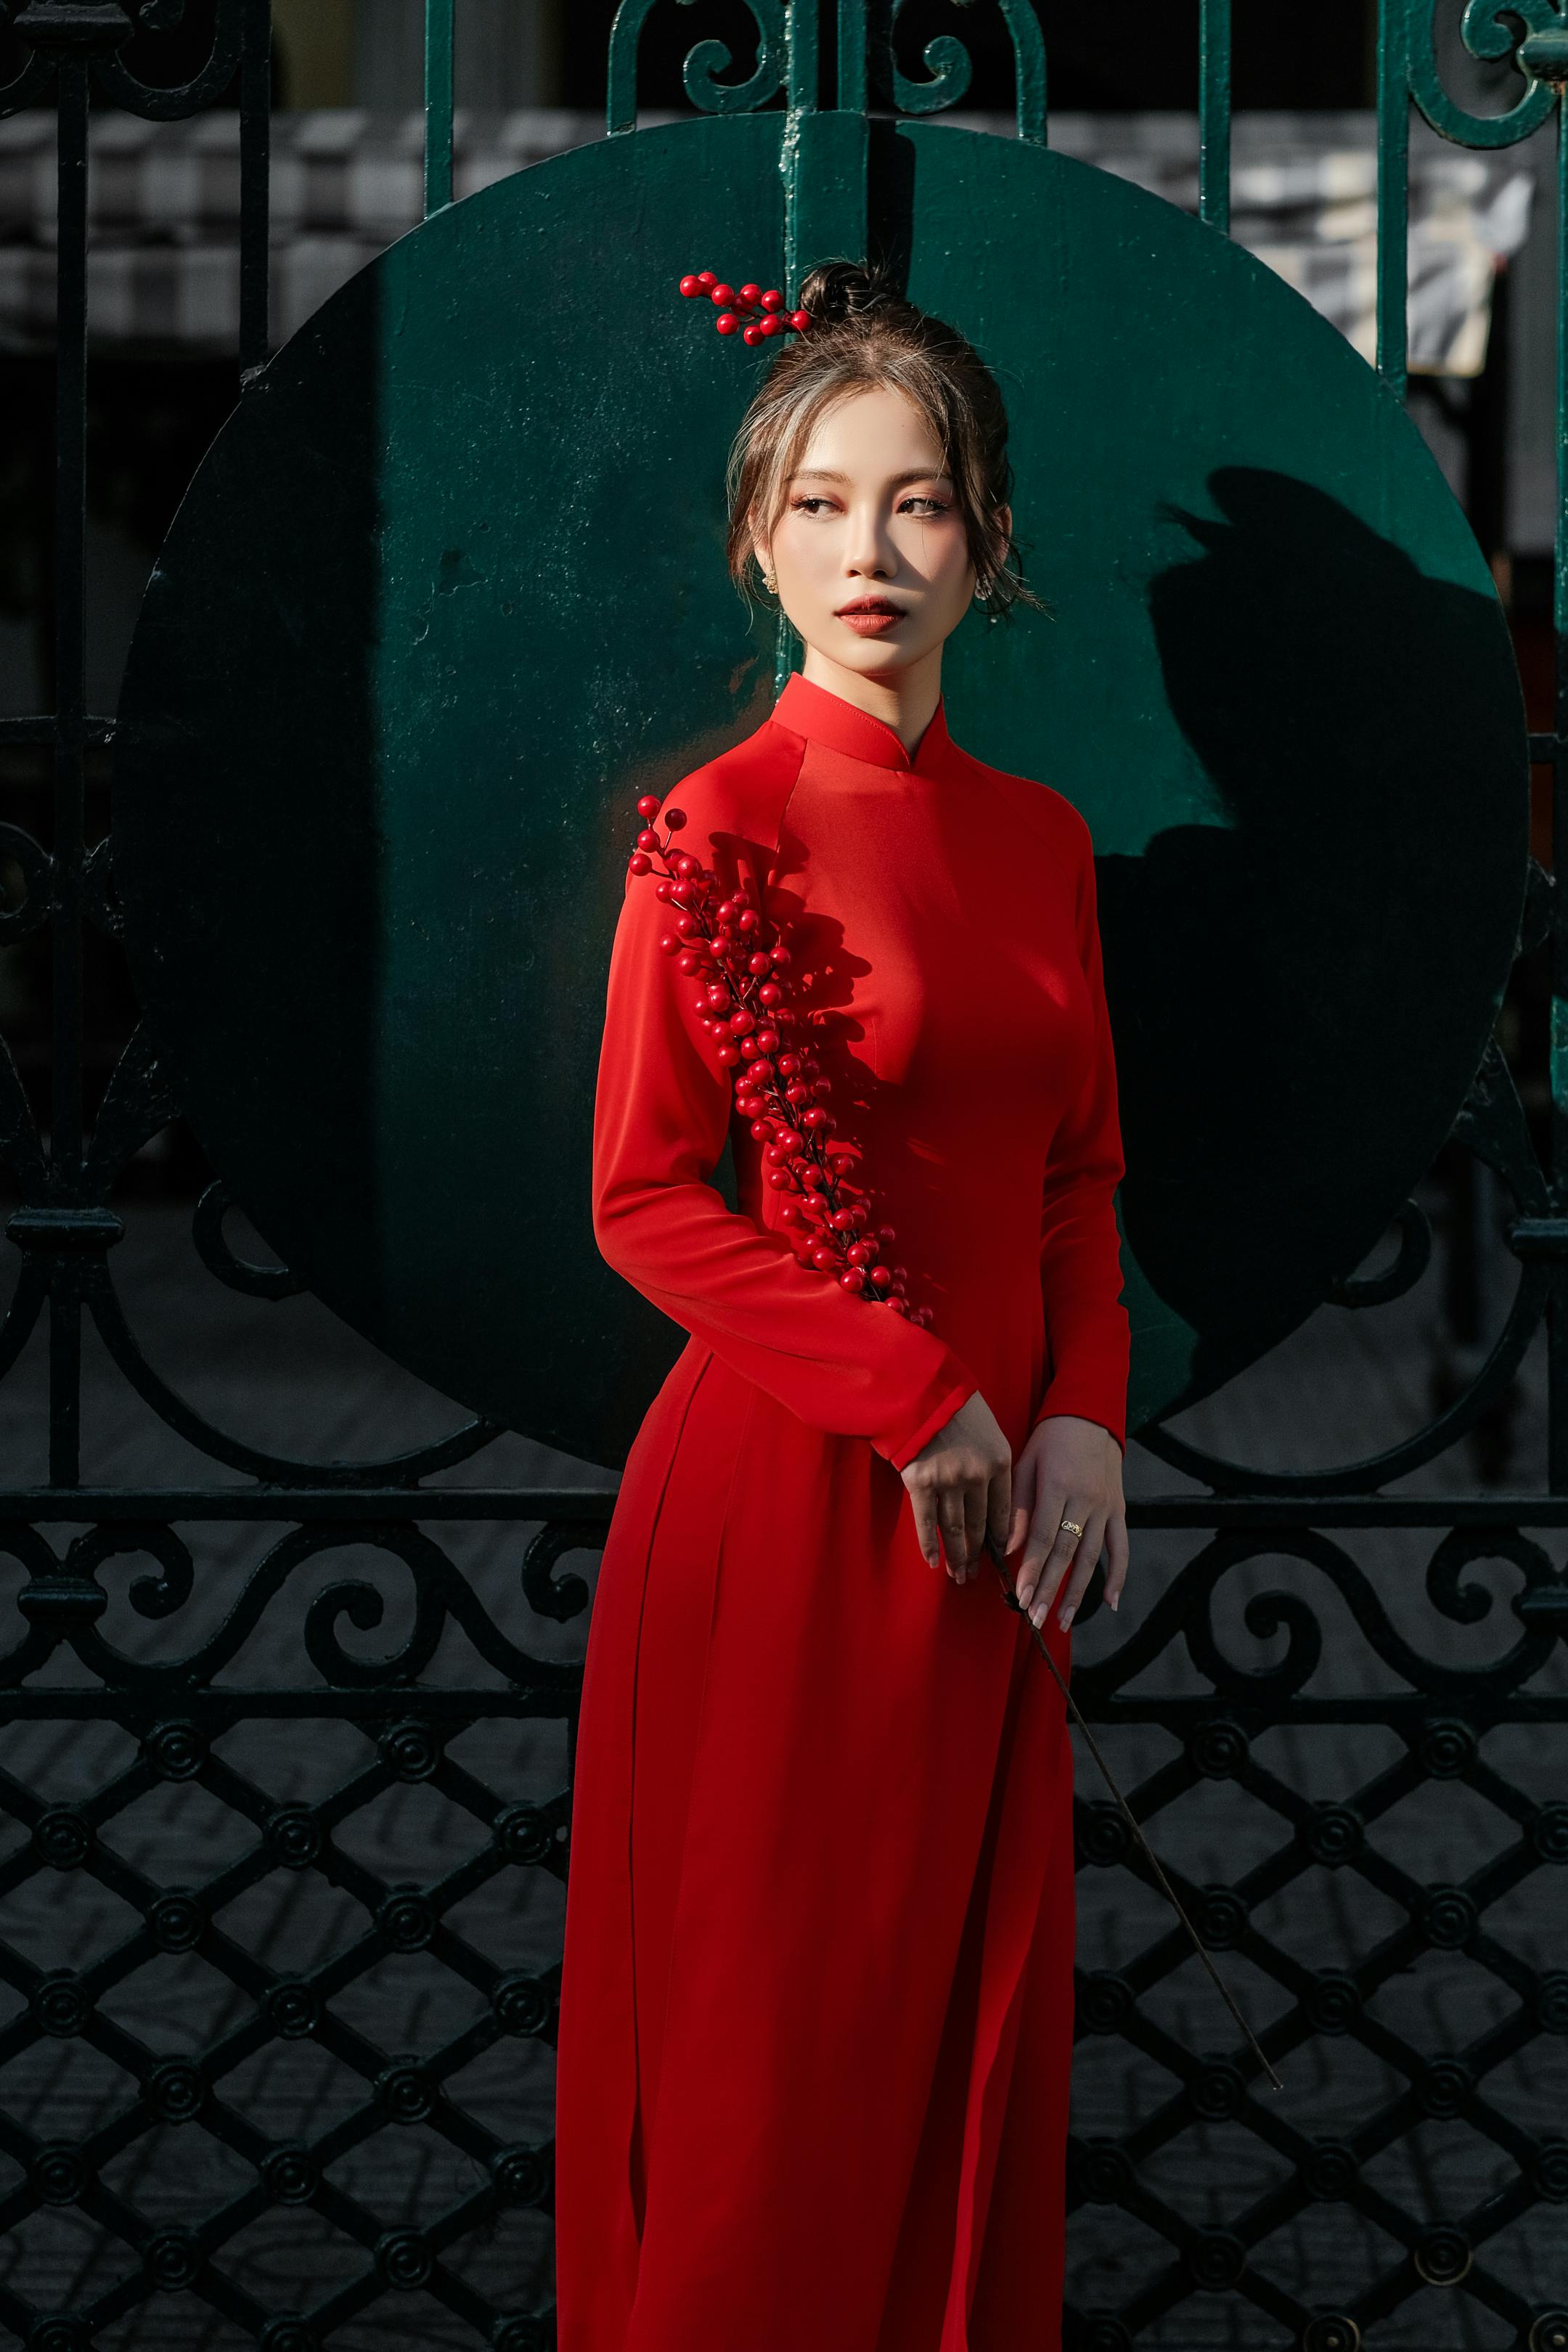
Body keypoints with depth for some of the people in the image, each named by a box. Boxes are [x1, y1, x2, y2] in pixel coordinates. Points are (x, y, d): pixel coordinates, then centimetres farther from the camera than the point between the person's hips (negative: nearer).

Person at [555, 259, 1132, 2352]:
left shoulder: (1038, 836, 9)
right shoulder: (726, 821, -9)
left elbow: (1080, 1175, 14)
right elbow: (646, 1200, -11)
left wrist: (1081, 1414, -3)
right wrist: (912, 1399, -14)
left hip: (998, 1506, 6)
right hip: (790, 1494, -6)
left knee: (978, 2006, 11)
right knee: (776, 2040, 2)